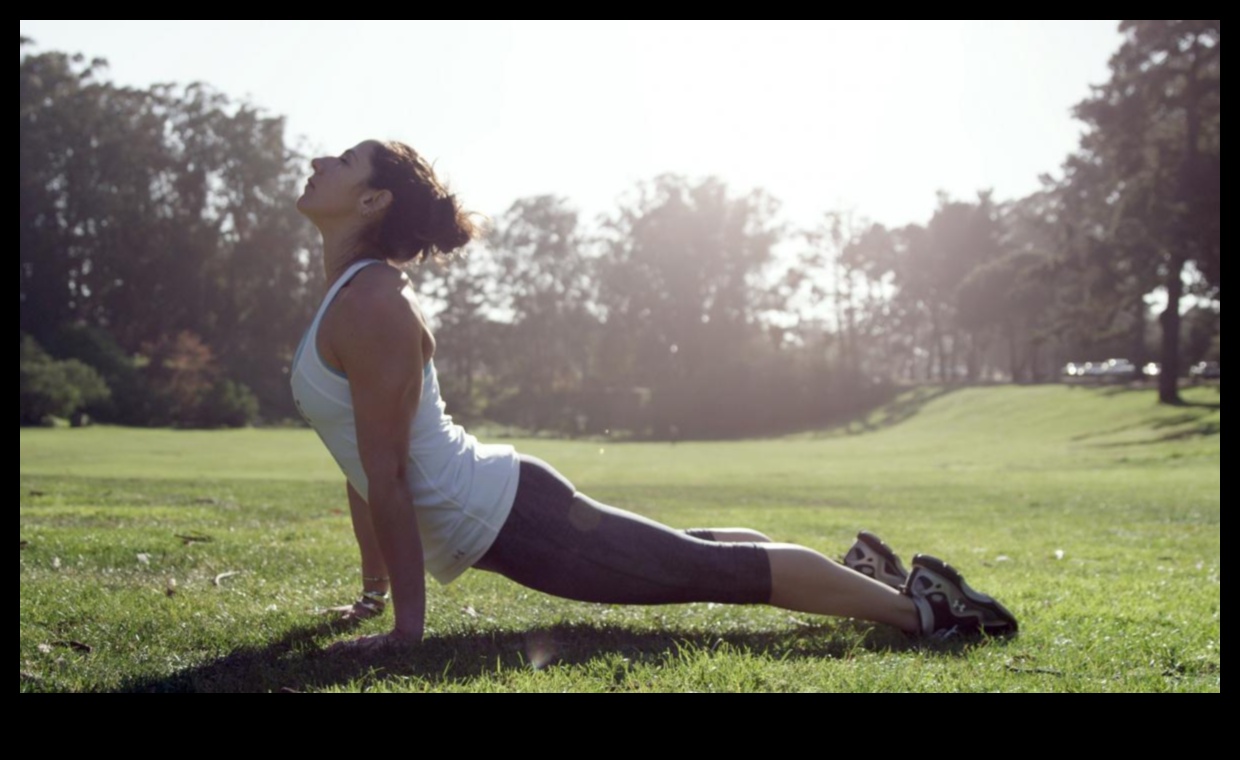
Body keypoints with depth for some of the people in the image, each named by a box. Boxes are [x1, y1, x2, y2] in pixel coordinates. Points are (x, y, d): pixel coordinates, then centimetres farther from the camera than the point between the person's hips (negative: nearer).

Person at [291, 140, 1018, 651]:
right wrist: (374, 587, 21)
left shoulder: (372, 304, -19)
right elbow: (363, 464, 18)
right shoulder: (349, 298, 12)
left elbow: (388, 475, -22)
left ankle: (916, 603, 7)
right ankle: (855, 565, 38)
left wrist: (408, 626, -21)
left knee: (706, 569, -3)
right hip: (499, 509, 10)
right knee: (684, 554, 23)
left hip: (509, 519, -10)